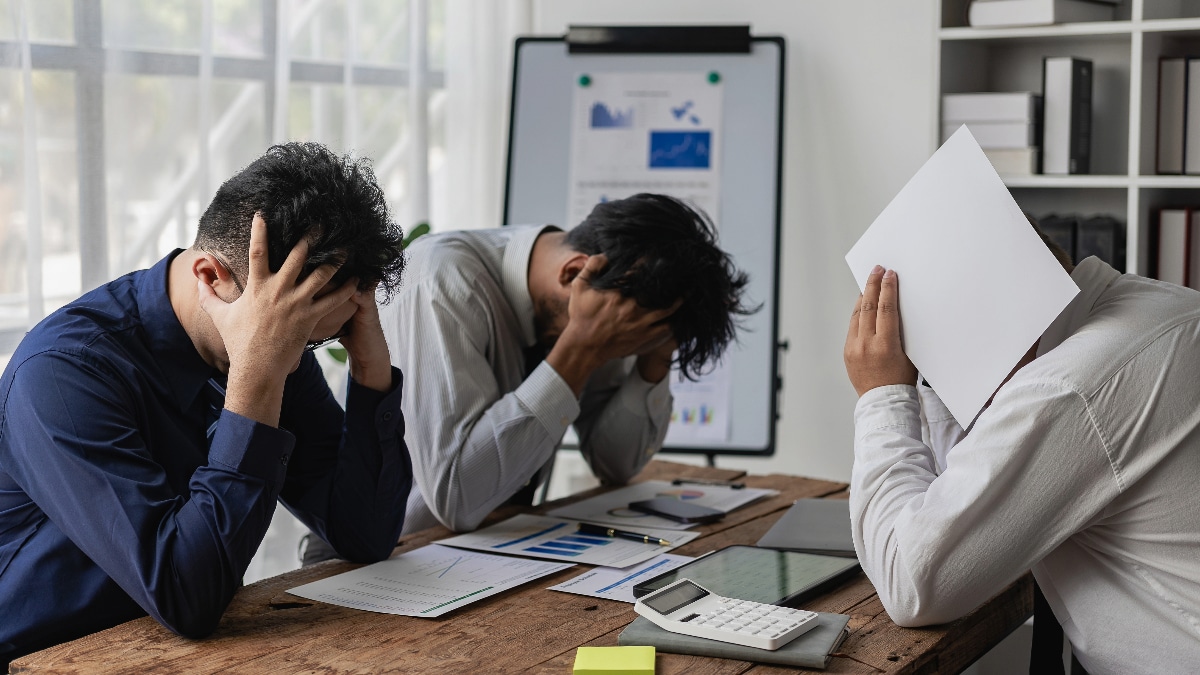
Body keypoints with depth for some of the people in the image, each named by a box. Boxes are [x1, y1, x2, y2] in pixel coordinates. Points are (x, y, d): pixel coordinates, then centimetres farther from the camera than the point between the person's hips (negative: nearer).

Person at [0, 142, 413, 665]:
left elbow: (367, 538, -2)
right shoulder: (65, 370, -22)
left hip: (194, 648, 4)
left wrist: (370, 357, -12)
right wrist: (257, 380, -30)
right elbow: (184, 600, -28)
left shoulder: (275, 352, -3)